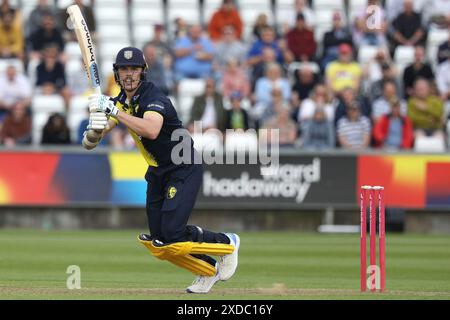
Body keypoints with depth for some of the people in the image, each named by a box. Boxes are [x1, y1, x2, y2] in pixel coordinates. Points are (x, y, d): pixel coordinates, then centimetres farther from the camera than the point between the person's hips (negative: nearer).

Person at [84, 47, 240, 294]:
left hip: (185, 170, -8)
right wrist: (96, 128, -30)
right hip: (157, 173, 8)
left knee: (173, 236, -19)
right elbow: (90, 142, -6)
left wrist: (113, 110, -45)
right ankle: (208, 270, 24)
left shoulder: (154, 98, -23)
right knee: (157, 243, 4)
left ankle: (226, 243, 7)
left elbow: (151, 130, -46)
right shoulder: (122, 101, 1)